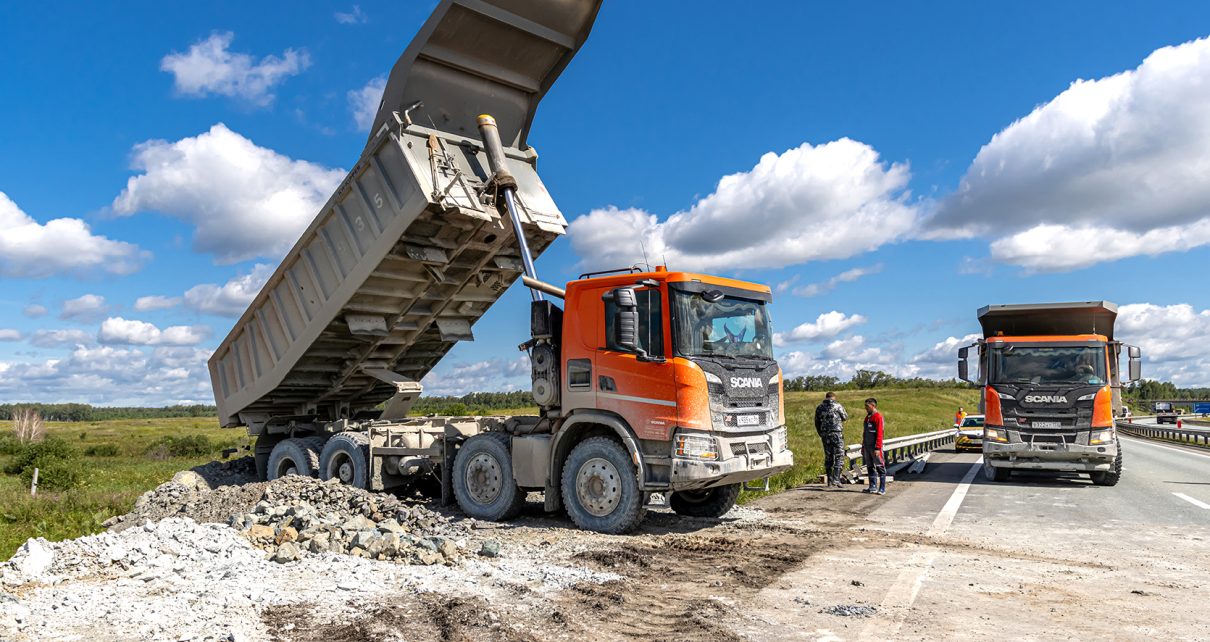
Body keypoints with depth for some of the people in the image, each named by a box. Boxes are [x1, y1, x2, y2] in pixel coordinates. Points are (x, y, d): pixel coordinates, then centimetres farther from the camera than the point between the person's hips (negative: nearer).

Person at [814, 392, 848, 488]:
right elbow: (845, 417, 6)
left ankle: (830, 480, 14)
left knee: (828, 458, 12)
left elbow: (817, 423, 12)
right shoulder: (837, 406, -6)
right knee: (839, 457, 0)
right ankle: (836, 479, -11)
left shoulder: (819, 408, 7)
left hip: (825, 435, 4)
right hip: (837, 434, -4)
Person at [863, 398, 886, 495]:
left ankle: (882, 489, 1)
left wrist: (877, 448, -20)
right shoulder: (867, 417, 15)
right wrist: (863, 446, 19)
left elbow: (879, 433, -16)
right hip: (867, 446, 9)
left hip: (875, 447, -9)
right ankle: (872, 487, 19)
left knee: (880, 468, -2)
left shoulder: (878, 417, -10)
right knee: (870, 467, 12)